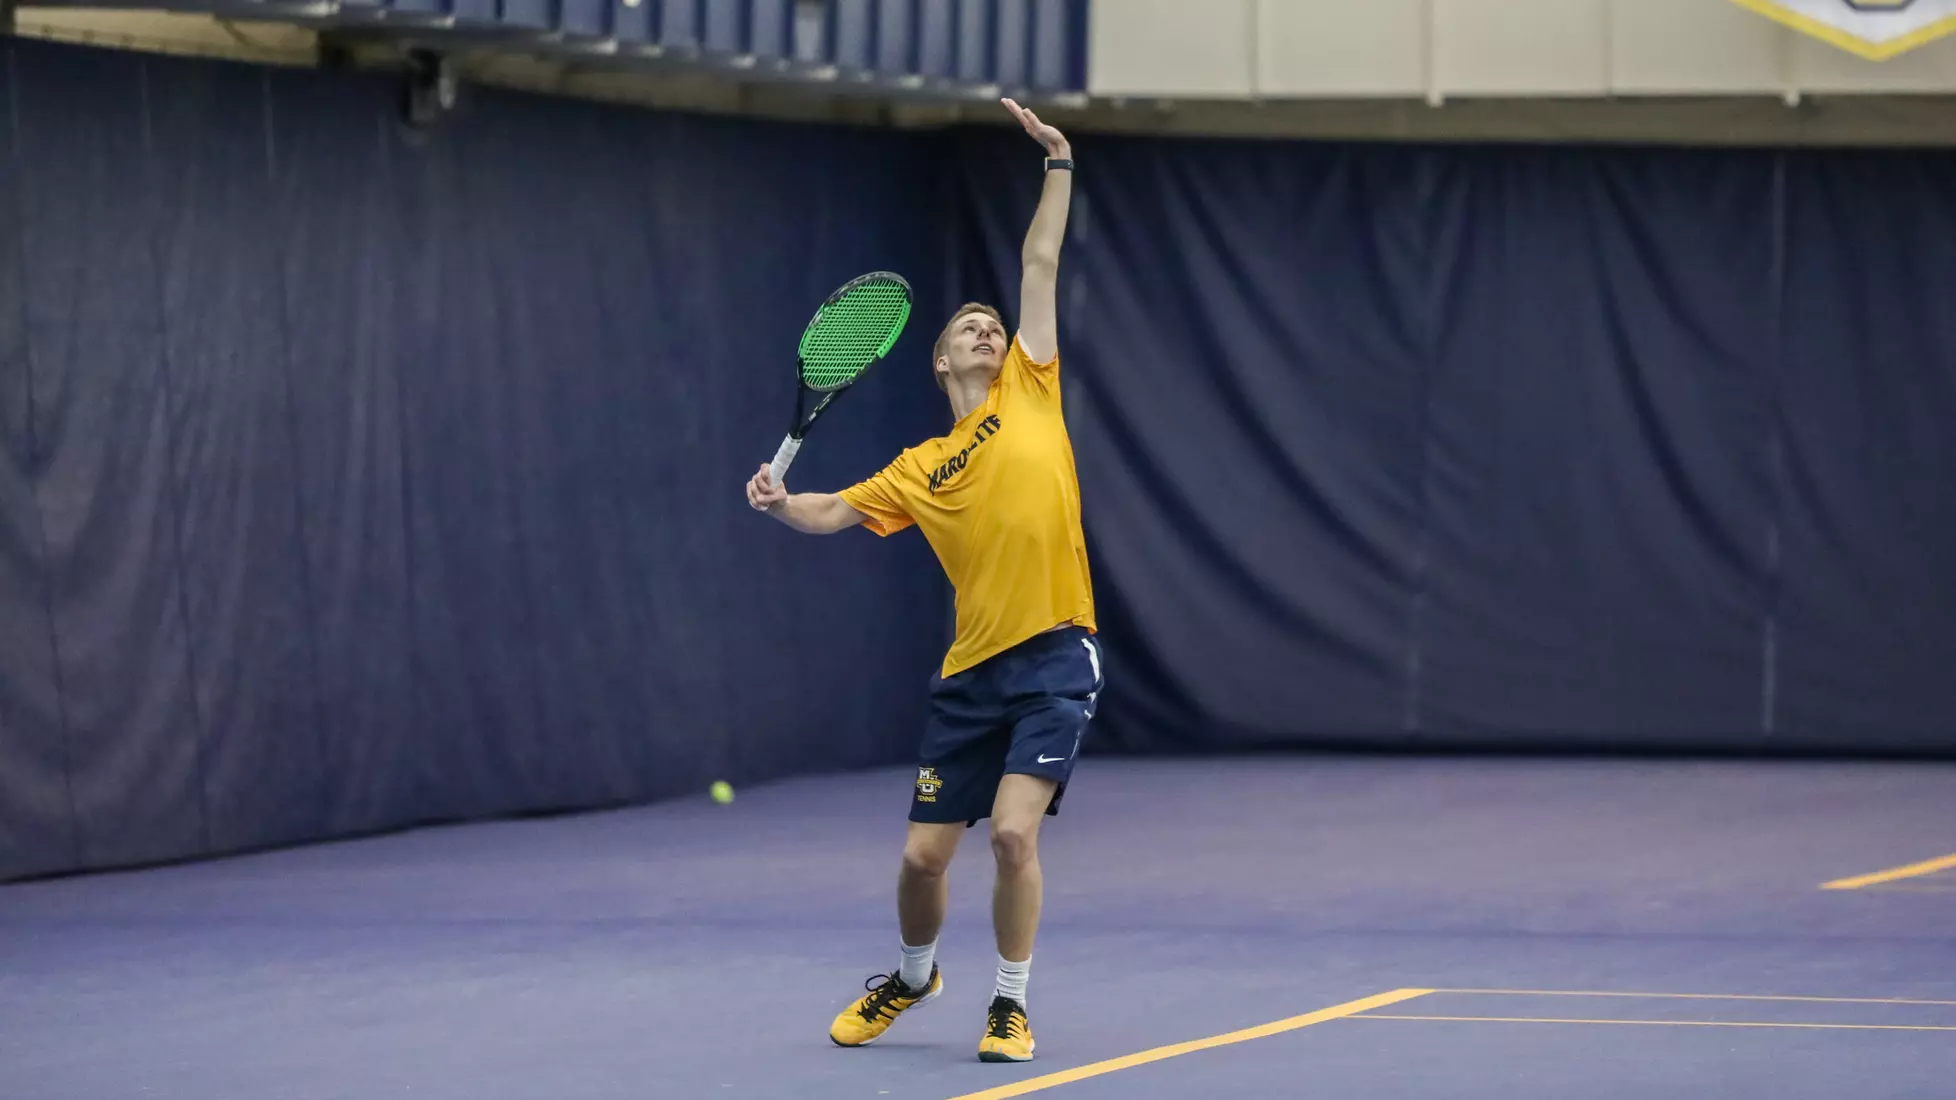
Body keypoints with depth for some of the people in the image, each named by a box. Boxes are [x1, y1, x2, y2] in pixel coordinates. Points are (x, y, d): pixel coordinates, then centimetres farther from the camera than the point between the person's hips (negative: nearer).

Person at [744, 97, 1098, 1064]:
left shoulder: (1030, 394, 7)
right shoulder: (922, 469, 11)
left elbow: (1039, 267, 6)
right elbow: (834, 513, 12)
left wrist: (1060, 167, 4)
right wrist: (781, 503, -9)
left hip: (1055, 658, -3)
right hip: (972, 674, 3)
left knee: (1014, 831, -18)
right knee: (923, 855, 5)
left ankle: (1010, 1005, 1)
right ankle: (913, 976, 36)